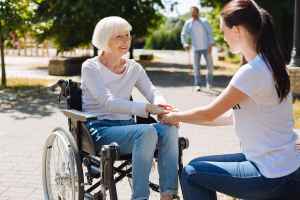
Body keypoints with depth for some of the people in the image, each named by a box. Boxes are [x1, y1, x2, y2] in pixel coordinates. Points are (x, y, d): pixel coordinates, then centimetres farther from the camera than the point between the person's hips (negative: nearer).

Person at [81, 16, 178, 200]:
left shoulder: (133, 67, 13)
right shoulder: (90, 67, -5)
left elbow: (153, 92, 5)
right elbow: (109, 102, -20)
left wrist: (160, 104, -21)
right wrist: (148, 108, -31)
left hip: (127, 126, 5)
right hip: (100, 129, -5)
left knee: (169, 128, -25)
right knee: (147, 131, -34)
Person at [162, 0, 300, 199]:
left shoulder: (252, 71, -23)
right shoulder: (268, 64, 6)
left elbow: (210, 113, -13)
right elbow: (233, 115, 12)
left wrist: (175, 117, 5)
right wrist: (185, 117, 14)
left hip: (274, 175, -9)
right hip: (280, 166, 9)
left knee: (191, 174, -2)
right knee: (199, 165, 16)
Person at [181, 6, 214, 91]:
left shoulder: (204, 22, 0)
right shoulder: (188, 23, 3)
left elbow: (209, 33, -2)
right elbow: (184, 34, 7)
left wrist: (210, 45, -12)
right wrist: (185, 44, -11)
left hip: (206, 47, 0)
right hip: (195, 48, 0)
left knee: (210, 65, 4)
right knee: (196, 67, -4)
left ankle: (209, 83, 21)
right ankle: (197, 85, 1)